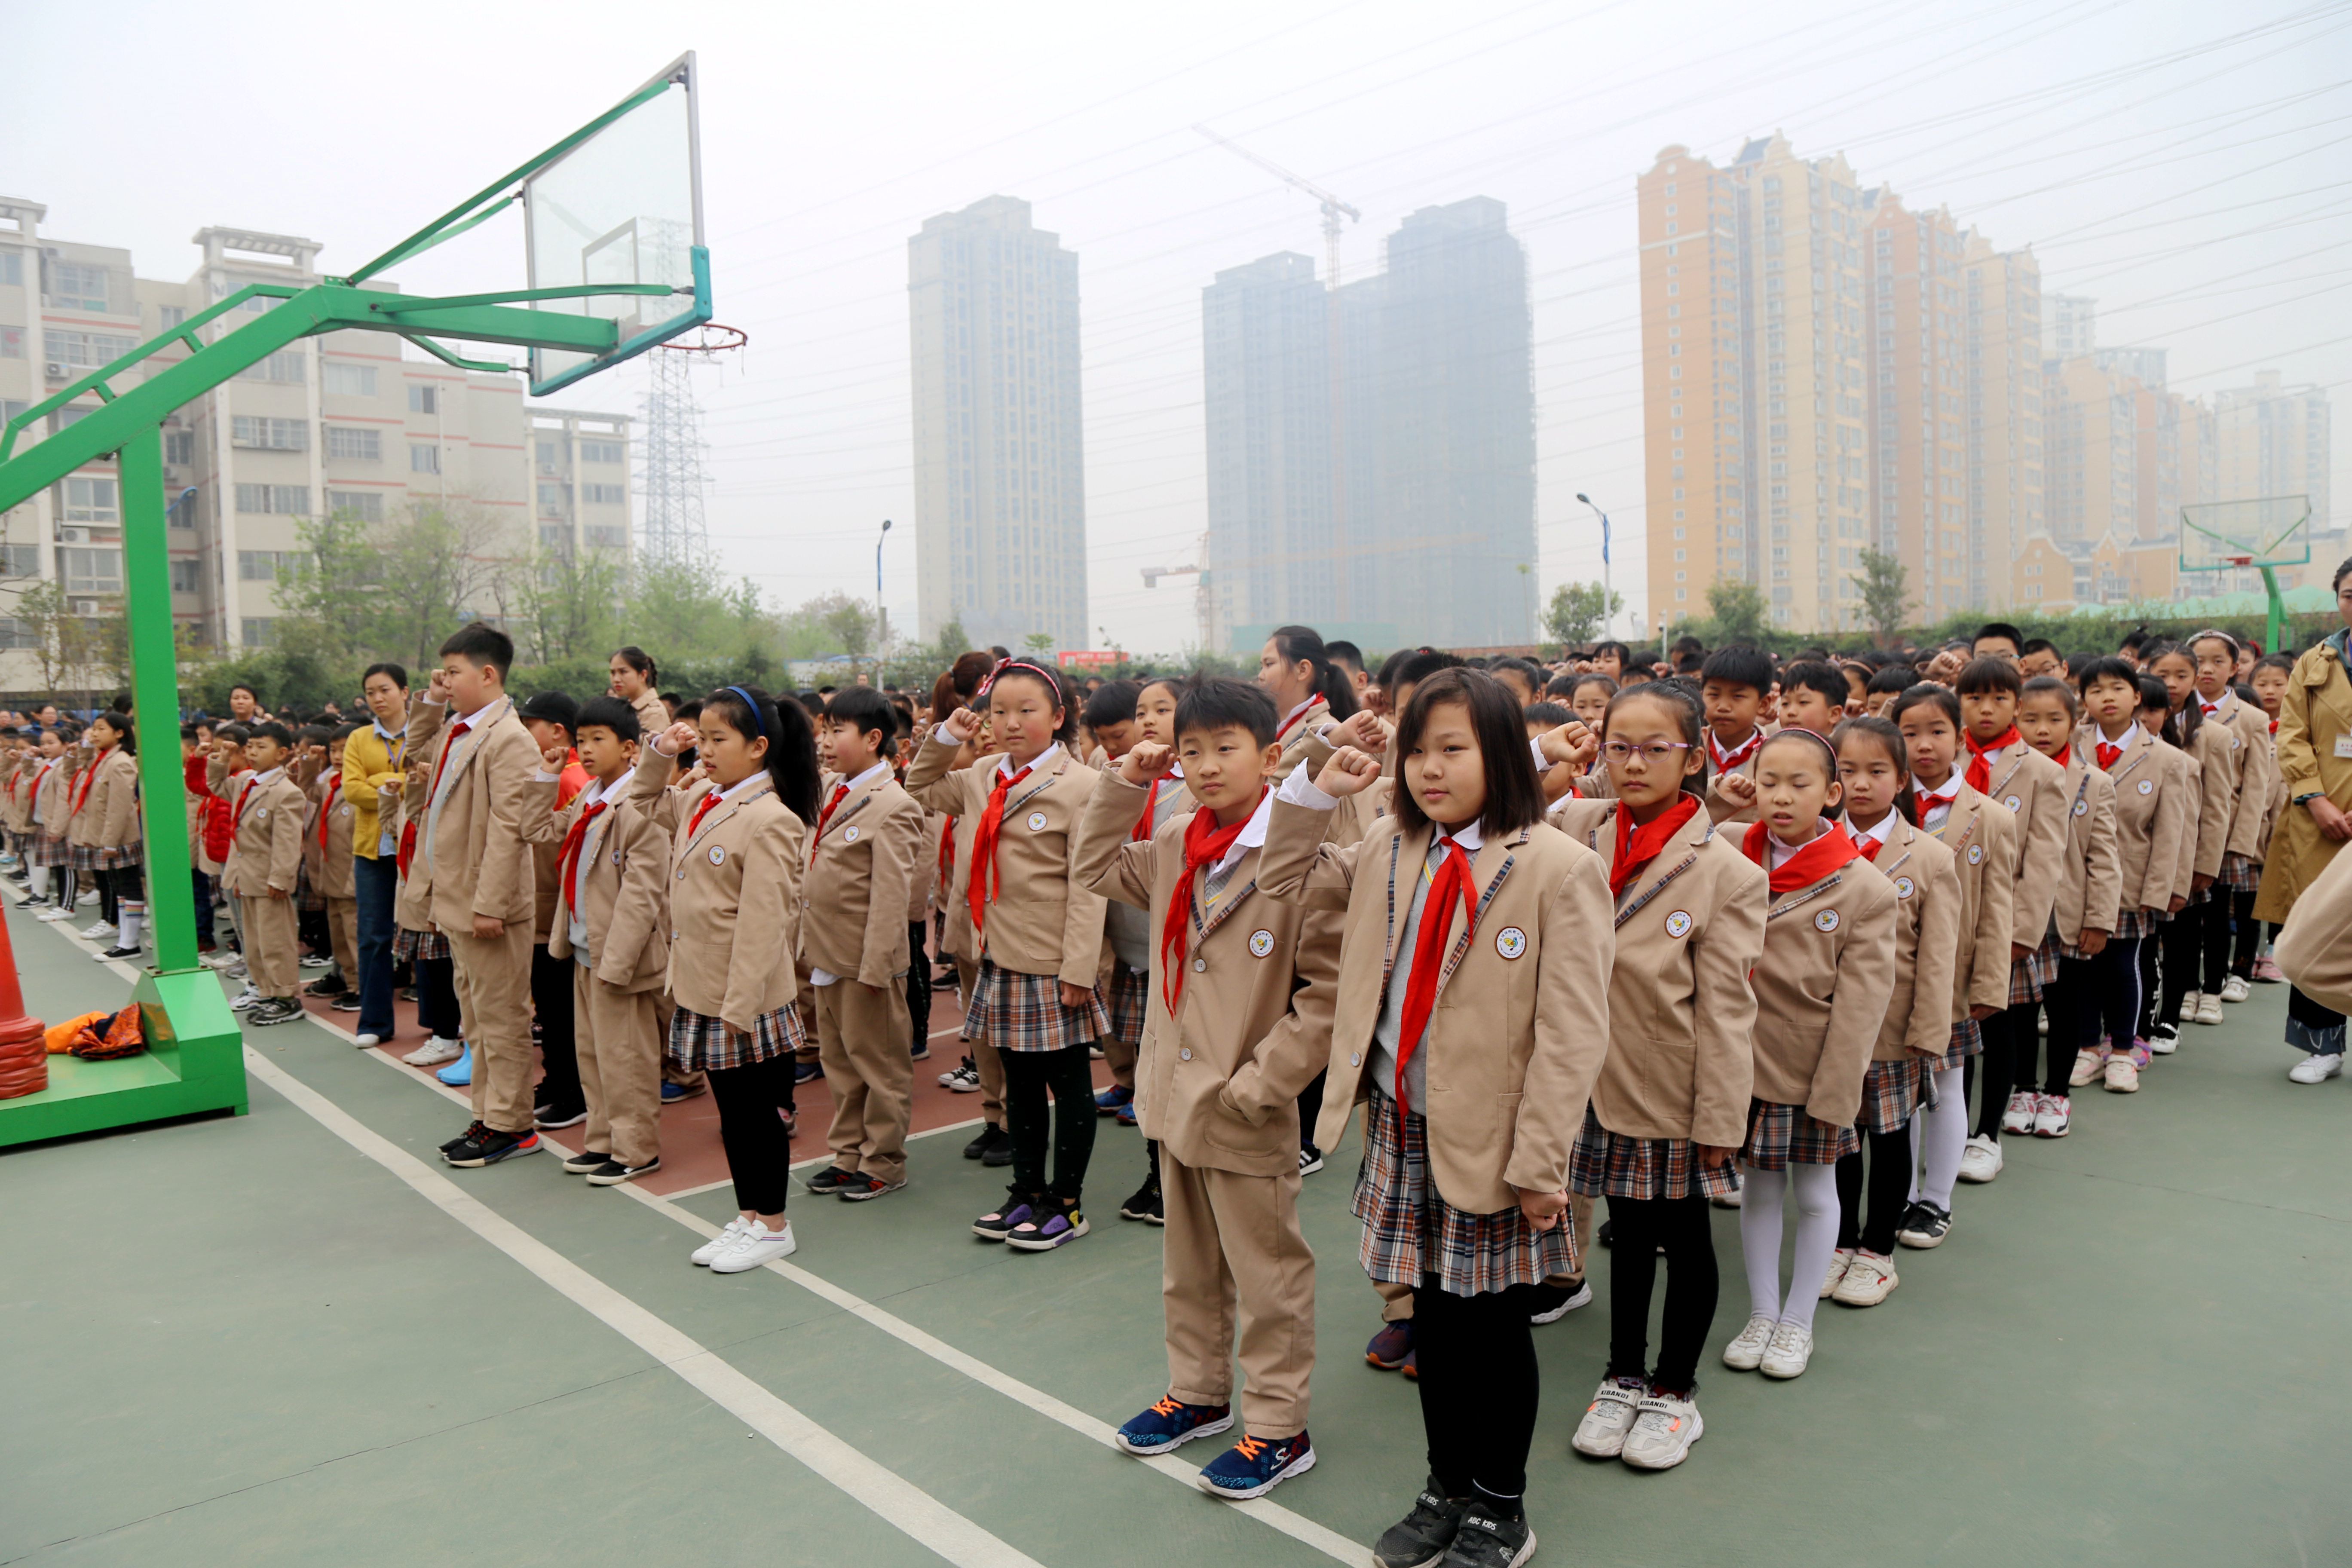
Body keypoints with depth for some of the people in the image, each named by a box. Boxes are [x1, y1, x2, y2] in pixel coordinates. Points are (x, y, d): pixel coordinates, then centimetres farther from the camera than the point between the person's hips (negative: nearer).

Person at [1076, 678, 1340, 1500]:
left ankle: (1278, 1429, 24)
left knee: (1266, 1272, 9)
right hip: (1176, 1093, 7)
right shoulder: (1174, 841, 2)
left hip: (1247, 1113, -7)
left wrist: (1261, 1082, -19)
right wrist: (1123, 784, 5)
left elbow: (1329, 990, -20)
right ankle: (1199, 1392, 41)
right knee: (1189, 1263, 23)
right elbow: (1095, 869, 18)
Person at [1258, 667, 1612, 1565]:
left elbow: (1571, 1032, -15)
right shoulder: (1389, 852, 5)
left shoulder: (1559, 868, -13)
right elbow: (1286, 883, 17)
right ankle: (1446, 1490, 36)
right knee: (1433, 1315, 18)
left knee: (1493, 1322, 10)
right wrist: (1316, 792, 2)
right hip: (1401, 1128, 5)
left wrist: (1541, 1162, -16)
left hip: (1491, 1142, -5)